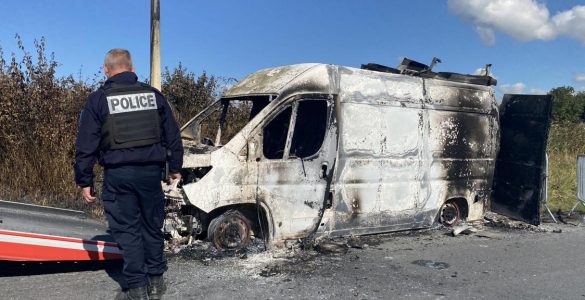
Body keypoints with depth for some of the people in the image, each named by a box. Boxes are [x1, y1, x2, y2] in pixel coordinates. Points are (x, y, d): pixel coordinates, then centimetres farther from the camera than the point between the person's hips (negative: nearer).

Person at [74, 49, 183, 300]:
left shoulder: (98, 99, 0)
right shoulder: (153, 94, 8)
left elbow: (86, 145, -3)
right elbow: (172, 135, 11)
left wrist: (85, 181, 4)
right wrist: (175, 167, 20)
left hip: (118, 174, -3)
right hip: (151, 170, 3)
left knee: (127, 229, 6)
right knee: (152, 226, 15)